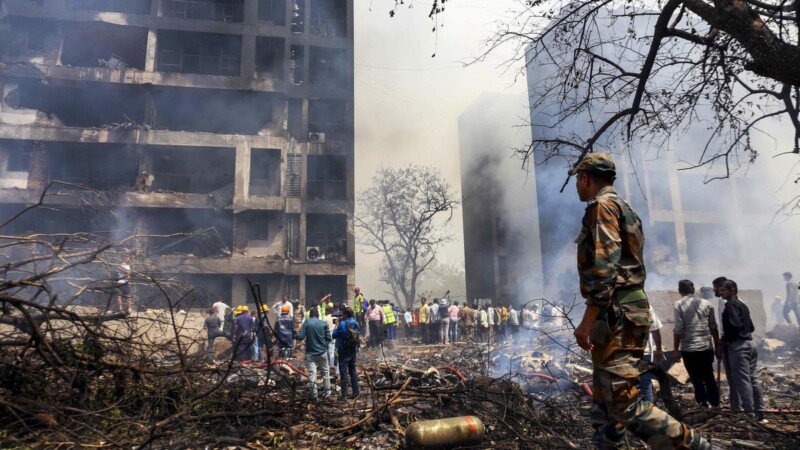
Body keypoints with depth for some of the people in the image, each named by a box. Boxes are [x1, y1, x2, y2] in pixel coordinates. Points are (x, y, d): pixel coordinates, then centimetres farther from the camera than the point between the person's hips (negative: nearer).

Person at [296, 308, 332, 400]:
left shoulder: (307, 323, -7)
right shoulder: (324, 323, -2)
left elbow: (301, 337, -13)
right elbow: (328, 338, -2)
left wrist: (294, 336, 7)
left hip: (310, 352, -1)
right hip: (322, 352, 1)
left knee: (312, 373, 3)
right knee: (325, 372, 14)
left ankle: (314, 394, 3)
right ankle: (327, 392, 20)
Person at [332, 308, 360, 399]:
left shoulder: (342, 324, -18)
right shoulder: (356, 324, 0)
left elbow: (334, 335, -11)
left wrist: (336, 326, 5)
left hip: (343, 351, -6)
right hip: (353, 350, 6)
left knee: (343, 372, 2)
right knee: (353, 371, 16)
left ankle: (344, 394, 4)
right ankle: (355, 392, 19)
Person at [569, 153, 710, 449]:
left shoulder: (602, 206, -9)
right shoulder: (623, 209, 22)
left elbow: (604, 268, -21)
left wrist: (586, 322, -21)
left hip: (616, 314, -10)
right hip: (626, 311, 10)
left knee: (625, 405, -9)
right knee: (605, 399, 13)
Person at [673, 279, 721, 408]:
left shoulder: (679, 304, -7)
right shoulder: (706, 303, 5)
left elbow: (678, 329, -12)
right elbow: (713, 327, 6)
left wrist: (676, 349, -5)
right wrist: (717, 346, 15)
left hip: (689, 349, -4)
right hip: (707, 347, 4)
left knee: (697, 380, 6)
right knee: (709, 378, 16)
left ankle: (704, 406, 8)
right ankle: (715, 405, 19)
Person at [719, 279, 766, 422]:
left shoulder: (731, 304, -11)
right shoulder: (742, 305, 17)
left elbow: (735, 325, -22)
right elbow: (751, 327, 18)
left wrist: (724, 339, -10)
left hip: (737, 346, -9)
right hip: (749, 343, 9)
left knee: (742, 381, -5)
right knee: (753, 379, 12)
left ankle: (751, 415, -3)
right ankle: (759, 413, 17)